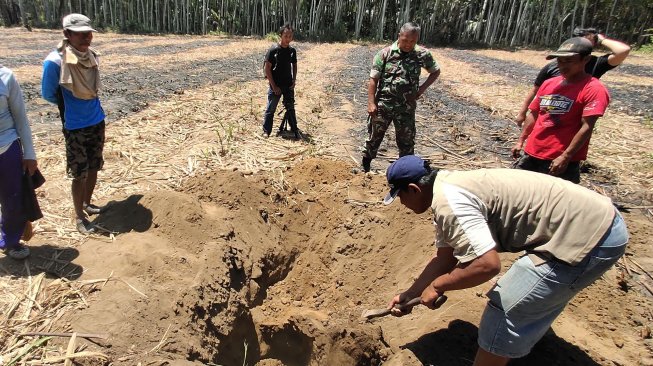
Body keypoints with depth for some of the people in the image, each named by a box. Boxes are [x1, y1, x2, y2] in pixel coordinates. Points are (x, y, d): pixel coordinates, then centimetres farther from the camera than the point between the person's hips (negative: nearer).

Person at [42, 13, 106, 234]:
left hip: (97, 122, 5)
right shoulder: (55, 61, -19)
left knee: (93, 168, 16)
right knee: (80, 174, 2)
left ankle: (87, 204, 36)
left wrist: (85, 104, 11)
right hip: (75, 127, -5)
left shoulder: (92, 56, -1)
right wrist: (70, 104, 6)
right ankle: (79, 217, 18)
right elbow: (48, 94, -5)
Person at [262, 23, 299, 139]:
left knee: (290, 108, 11)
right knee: (271, 109, 4)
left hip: (288, 86, 4)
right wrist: (274, 86, -13)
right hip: (275, 86, -4)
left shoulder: (292, 51, 2)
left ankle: (295, 131, 20)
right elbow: (267, 69, -11)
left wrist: (294, 81, 2)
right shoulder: (273, 50, -12)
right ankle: (266, 131, 16)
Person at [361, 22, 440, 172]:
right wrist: (371, 103, -14)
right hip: (382, 105, -1)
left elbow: (435, 72, 14)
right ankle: (364, 167, 29)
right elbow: (373, 79, -7)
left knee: (406, 142, 11)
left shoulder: (422, 54, -2)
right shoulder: (385, 53, -8)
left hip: (407, 107, 2)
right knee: (374, 137, 10)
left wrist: (422, 88, 0)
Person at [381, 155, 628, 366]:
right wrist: (409, 295, 20)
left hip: (590, 235, -10)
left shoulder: (448, 201, -23)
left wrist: (437, 286, -13)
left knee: (505, 312, -3)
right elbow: (444, 259, 17)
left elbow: (487, 265, -29)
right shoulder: (449, 191, 10)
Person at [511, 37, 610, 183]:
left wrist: (565, 157, -20)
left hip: (560, 160, -6)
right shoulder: (548, 84, 10)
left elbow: (587, 127, -16)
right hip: (531, 153, 7)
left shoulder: (594, 89, -10)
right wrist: (520, 141, 12)